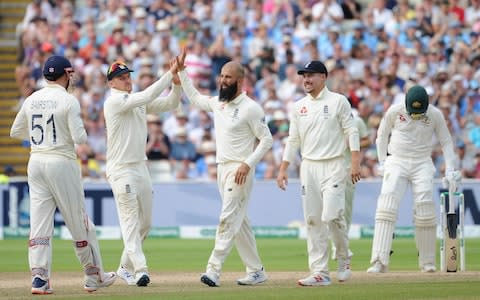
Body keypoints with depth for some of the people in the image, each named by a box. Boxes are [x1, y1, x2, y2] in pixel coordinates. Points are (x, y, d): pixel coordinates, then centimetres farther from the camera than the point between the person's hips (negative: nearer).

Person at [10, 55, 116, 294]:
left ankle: (39, 277, -8)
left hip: (36, 163, 5)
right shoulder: (68, 101, -9)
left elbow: (15, 132, 16)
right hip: (62, 163, -5)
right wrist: (80, 132, 7)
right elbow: (79, 138, -15)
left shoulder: (31, 100, 7)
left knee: (39, 222, 2)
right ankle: (94, 276, 14)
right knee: (78, 221, 5)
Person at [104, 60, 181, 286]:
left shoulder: (138, 102, 14)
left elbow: (169, 104, 9)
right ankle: (139, 270, -20)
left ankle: (126, 268, 23)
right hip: (121, 170, -9)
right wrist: (169, 74, -21)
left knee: (145, 223, 12)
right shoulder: (114, 101, -11)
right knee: (130, 221, -13)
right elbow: (147, 96, -23)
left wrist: (177, 83, -8)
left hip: (141, 167, 9)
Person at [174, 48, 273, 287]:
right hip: (222, 169, 8)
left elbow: (267, 139, -12)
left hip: (240, 170, -8)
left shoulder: (250, 108, -11)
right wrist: (181, 71, 21)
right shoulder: (217, 103, 11)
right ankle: (256, 271, 16)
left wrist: (248, 164, -21)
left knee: (228, 219, -14)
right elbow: (194, 98, 28)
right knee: (240, 222, 10)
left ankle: (213, 270, -20)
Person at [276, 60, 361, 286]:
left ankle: (344, 260, 8)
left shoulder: (338, 102, 0)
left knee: (332, 215, -15)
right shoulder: (299, 106, 13)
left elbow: (351, 132, -3)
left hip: (333, 166, -5)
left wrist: (355, 163, -12)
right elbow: (293, 140, 15)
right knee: (313, 220, 0)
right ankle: (320, 272, 1)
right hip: (308, 167, 5)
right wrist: (283, 170, 9)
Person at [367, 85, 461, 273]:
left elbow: (446, 141, 6)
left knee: (425, 209, -10)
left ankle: (427, 262, 4)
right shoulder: (395, 111, -6)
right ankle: (379, 261, -22)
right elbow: (382, 135, 8)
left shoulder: (435, 115, -4)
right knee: (387, 206, -16)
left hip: (422, 165, 1)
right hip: (396, 163, -1)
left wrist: (450, 169, 0)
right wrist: (382, 162, 2)